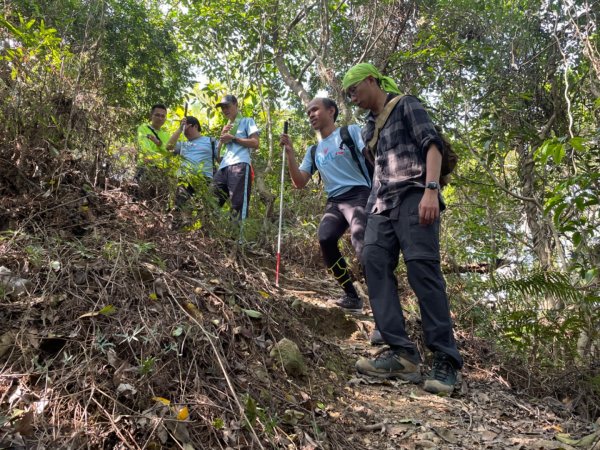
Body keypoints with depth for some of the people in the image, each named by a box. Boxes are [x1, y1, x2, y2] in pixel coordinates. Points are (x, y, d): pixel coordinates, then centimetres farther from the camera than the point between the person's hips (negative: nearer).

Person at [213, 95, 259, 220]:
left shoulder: (247, 121, 13)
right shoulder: (227, 127, 32)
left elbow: (255, 143, -1)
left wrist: (233, 138, -2)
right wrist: (222, 135, 11)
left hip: (240, 165, -7)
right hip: (224, 167, 7)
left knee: (238, 204, -15)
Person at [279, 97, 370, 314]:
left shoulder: (351, 131, 7)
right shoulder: (313, 151, 22)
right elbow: (299, 183, 15)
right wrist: (290, 154, 4)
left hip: (359, 195, -5)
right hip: (334, 202, 5)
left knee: (362, 245, -27)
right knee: (325, 239, -22)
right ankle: (352, 296, -8)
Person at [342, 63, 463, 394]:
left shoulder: (406, 106, 8)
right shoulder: (368, 128, 29)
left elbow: (432, 146, -6)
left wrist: (431, 190, -21)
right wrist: (371, 209, 23)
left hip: (414, 197, -6)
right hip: (381, 204, 7)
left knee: (422, 268, -17)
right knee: (374, 262, -15)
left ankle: (445, 360, -12)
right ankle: (402, 353, -19)